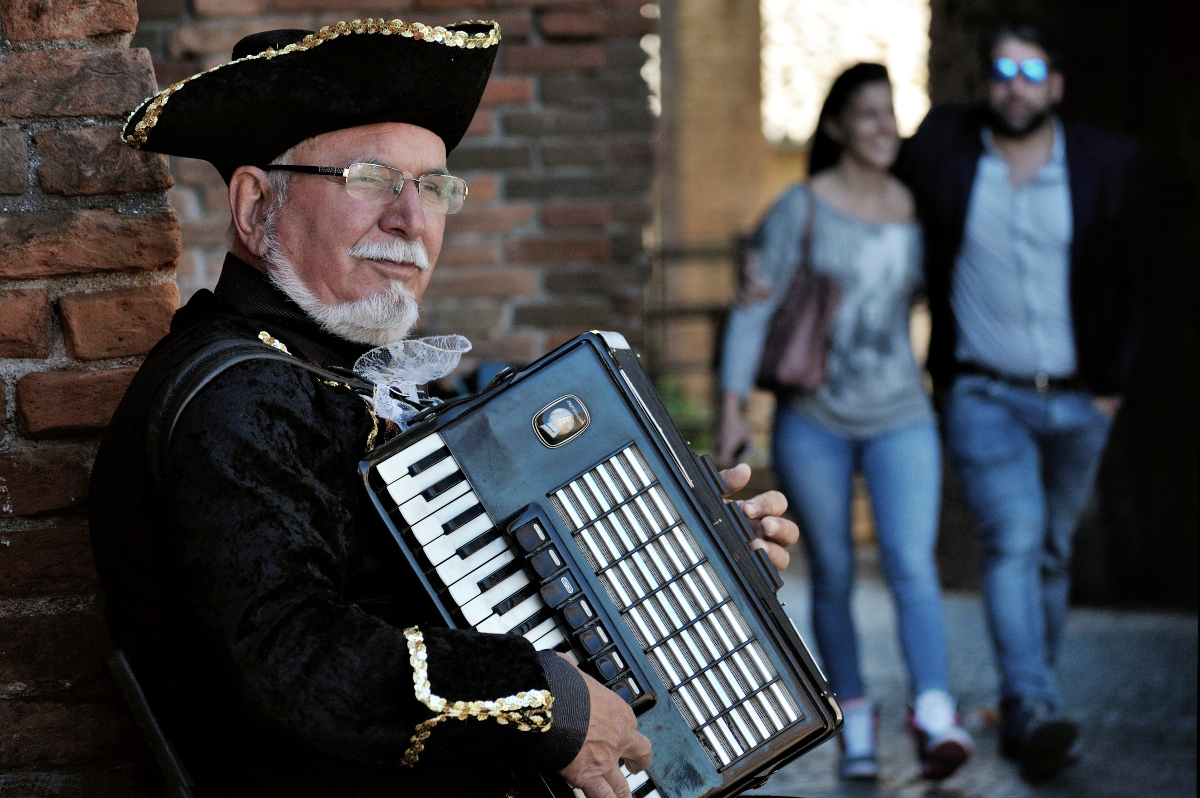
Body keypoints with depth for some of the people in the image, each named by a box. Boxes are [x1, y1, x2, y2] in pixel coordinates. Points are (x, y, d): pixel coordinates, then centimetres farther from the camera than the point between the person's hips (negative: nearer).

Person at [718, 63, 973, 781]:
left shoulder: (917, 208, 5)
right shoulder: (802, 208, -4)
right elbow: (756, 309, -5)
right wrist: (734, 406, -11)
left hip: (901, 417, 1)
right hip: (813, 418, -1)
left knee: (913, 563, -15)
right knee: (833, 576, 6)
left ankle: (936, 721, -25)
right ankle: (855, 720, 19)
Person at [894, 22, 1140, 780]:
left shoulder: (1106, 161, 0)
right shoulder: (943, 144, -4)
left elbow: (1119, 280, 8)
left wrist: (1111, 382, 6)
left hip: (1076, 403, 2)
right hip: (985, 396, -2)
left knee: (1052, 553, 10)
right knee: (1014, 538, -19)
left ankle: (1024, 714, 23)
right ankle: (1035, 708, -27)